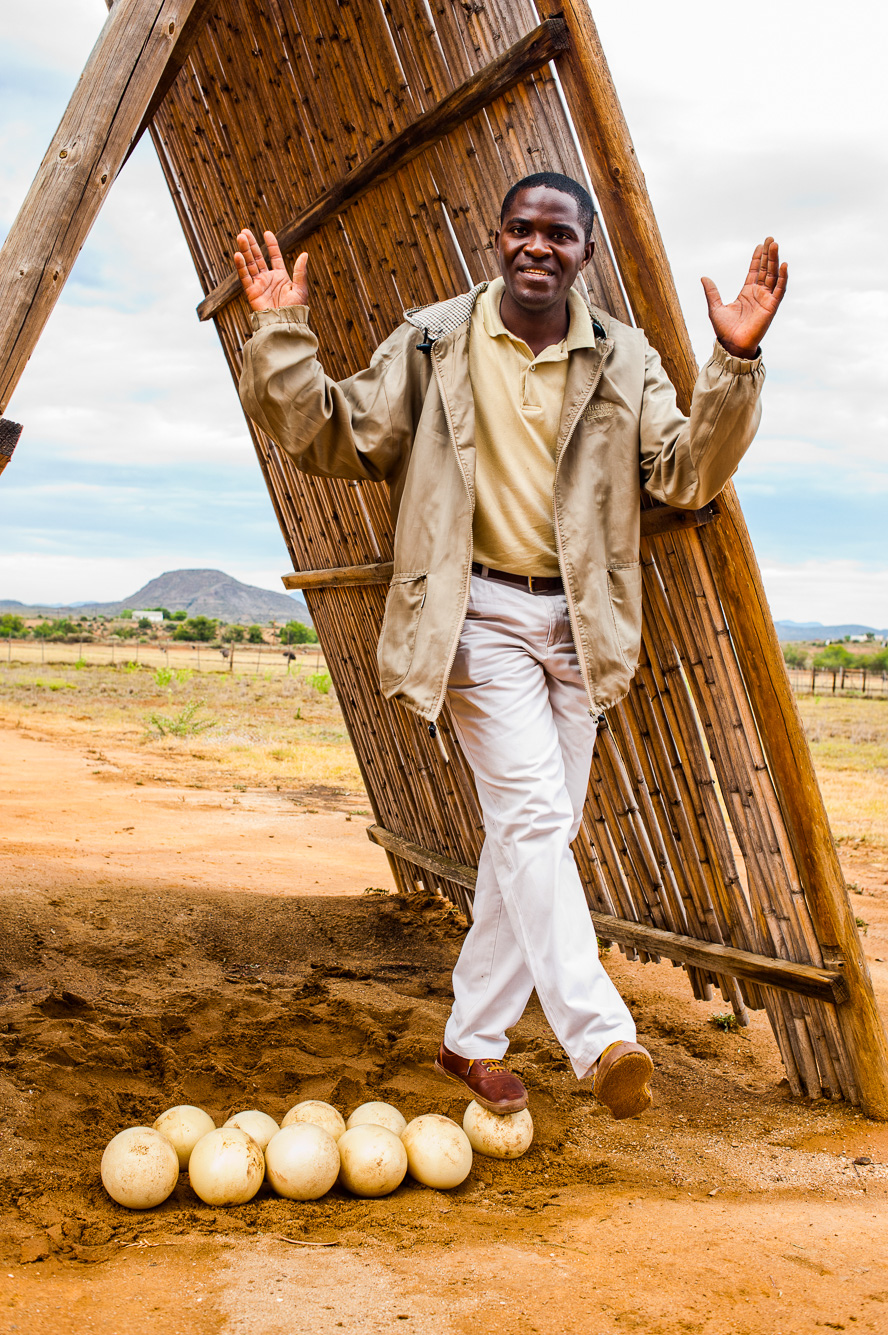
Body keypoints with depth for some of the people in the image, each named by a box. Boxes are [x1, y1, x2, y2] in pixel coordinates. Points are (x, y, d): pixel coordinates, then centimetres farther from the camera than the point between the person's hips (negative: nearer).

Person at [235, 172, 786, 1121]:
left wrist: (735, 364, -17)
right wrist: (282, 335, -13)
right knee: (532, 812, -18)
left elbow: (685, 474, -4)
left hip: (576, 622, 4)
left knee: (536, 830, 8)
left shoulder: (623, 359, 5)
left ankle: (473, 1039, 22)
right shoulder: (431, 343, 0)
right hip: (479, 612, -4)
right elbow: (334, 438, -1)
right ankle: (601, 1039, -19)